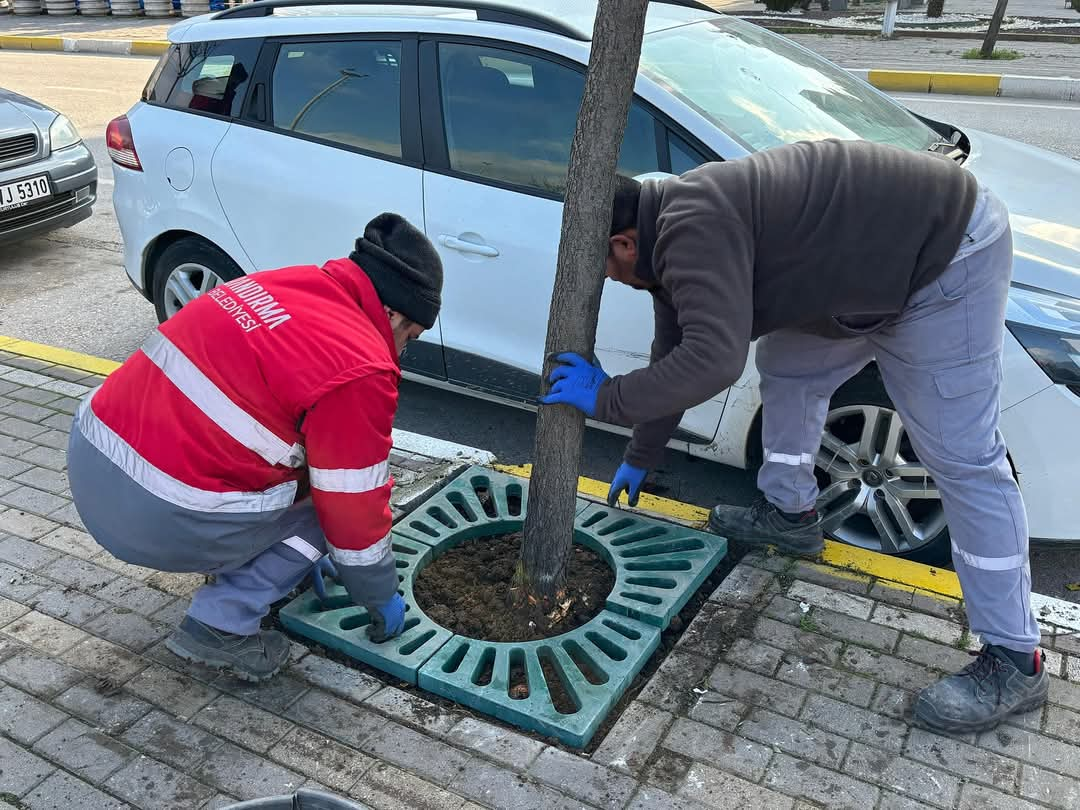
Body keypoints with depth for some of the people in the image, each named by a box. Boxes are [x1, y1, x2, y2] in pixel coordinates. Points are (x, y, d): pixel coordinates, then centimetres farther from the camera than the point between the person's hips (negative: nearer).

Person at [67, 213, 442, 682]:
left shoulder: (276, 287, 11)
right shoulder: (360, 370, -15)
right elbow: (356, 511, -6)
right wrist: (383, 601, 14)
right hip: (154, 519, -8)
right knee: (327, 497, 8)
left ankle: (236, 565, 28)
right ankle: (219, 626, 5)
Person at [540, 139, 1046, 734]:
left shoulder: (691, 227, -24)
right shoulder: (673, 235, 9)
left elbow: (709, 362, -36)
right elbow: (674, 359, 19)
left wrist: (605, 398, -22)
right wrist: (640, 459, 27)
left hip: (946, 247, -10)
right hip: (881, 264, 10)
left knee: (959, 456, -8)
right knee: (786, 367, 17)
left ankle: (1014, 661, 3)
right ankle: (792, 516, 34)